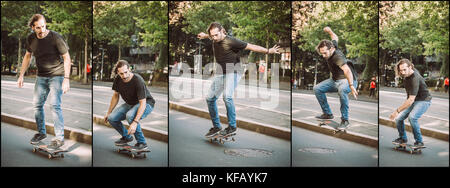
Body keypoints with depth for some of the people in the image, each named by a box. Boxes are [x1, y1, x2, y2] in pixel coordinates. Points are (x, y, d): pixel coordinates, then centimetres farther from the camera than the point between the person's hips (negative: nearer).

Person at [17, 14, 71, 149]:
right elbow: (27, 56, 15)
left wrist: (66, 79, -20)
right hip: (41, 77, 6)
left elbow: (67, 58, -14)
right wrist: (21, 75, 12)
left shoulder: (55, 37, -17)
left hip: (56, 75, -6)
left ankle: (60, 138, -5)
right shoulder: (30, 39, -1)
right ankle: (41, 132, 27)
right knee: (37, 104, 8)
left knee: (55, 105, -13)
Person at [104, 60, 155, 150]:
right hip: (130, 103, 7)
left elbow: (143, 103, -34)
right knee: (112, 118, -13)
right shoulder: (117, 79, -12)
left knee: (130, 116, -36)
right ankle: (127, 137, 15)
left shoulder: (138, 81, -32)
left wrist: (135, 122, -43)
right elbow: (115, 96, 6)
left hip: (146, 104, -7)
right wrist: (108, 113, 9)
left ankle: (142, 143, -18)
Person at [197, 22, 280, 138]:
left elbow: (251, 47, -17)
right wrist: (205, 36, 44)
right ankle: (216, 127, 16)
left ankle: (232, 126, -15)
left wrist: (268, 51, -16)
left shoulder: (231, 42, -19)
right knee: (210, 98, 3)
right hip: (221, 73, 7)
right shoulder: (215, 40, 0)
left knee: (227, 96, -28)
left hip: (233, 72, -7)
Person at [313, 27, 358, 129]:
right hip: (335, 80, 9)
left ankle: (344, 119, -30)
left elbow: (347, 70, -47)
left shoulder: (337, 56, -31)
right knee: (317, 89, -1)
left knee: (342, 90, -42)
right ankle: (327, 114, 11)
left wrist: (351, 86, -58)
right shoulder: (331, 46, -6)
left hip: (347, 80, -9)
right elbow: (335, 38, 17)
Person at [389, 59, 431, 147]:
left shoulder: (415, 79, -33)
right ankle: (403, 138, 23)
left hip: (423, 100, -8)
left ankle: (419, 141, -16)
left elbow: (411, 100, -37)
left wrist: (397, 111, -37)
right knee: (398, 118, -2)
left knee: (412, 117, -33)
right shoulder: (407, 74, -7)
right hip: (412, 100, 8)